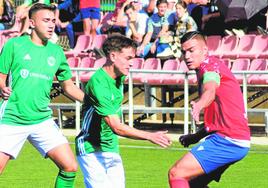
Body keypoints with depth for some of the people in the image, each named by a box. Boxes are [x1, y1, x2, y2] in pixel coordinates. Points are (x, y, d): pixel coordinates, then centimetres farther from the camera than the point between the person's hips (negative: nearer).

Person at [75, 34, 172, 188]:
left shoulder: (120, 77, 4)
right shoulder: (98, 84, -24)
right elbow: (116, 127, -29)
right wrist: (150, 136, -33)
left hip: (112, 149, 8)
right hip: (92, 151, -8)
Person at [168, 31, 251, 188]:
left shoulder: (209, 63, -8)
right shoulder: (206, 69, 23)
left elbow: (210, 91, -34)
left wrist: (199, 105, -54)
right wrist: (196, 137, 25)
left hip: (227, 140, -11)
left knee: (176, 174, -14)